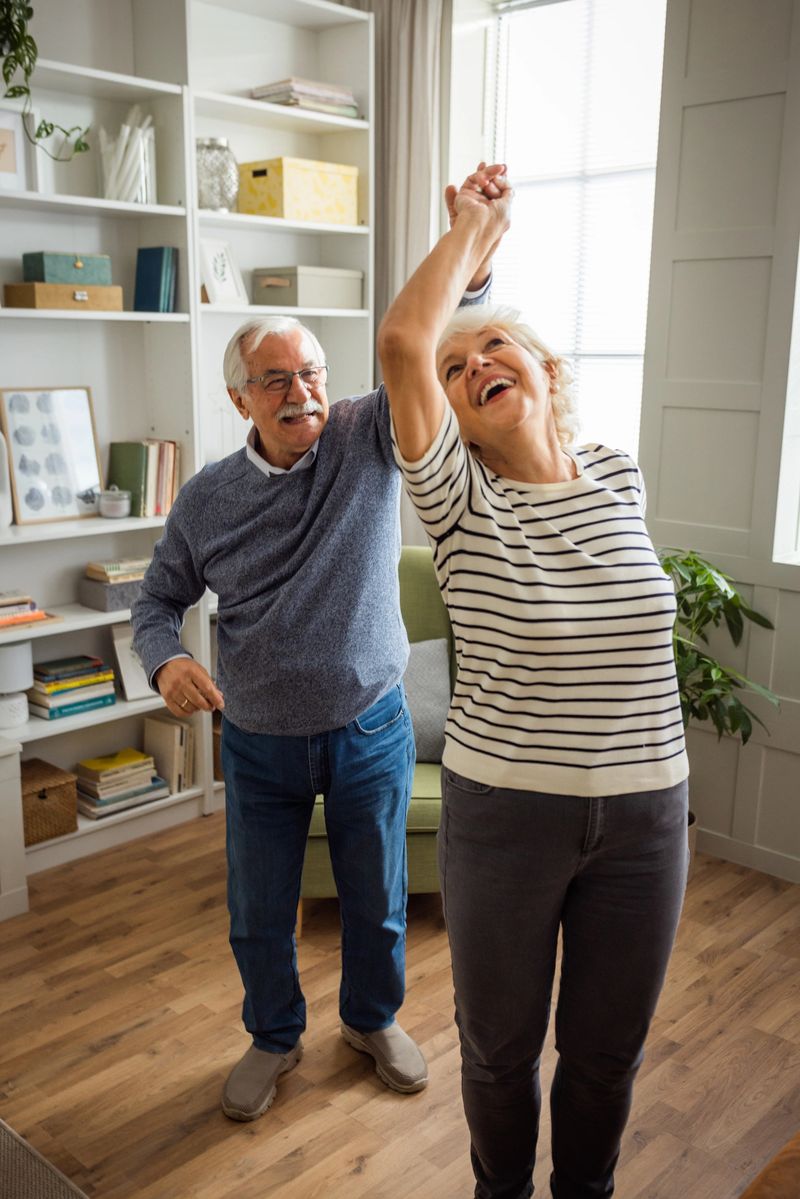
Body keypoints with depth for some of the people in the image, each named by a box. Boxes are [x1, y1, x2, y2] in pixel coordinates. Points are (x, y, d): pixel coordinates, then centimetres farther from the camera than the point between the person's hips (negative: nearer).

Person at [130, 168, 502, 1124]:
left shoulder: (370, 439, -9)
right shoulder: (206, 498, -5)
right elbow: (158, 599, 5)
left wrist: (470, 266, -39)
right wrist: (166, 660, -17)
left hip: (370, 729, -1)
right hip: (260, 741, 1)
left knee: (376, 901, 18)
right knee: (258, 916, 16)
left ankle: (372, 1019, 47)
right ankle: (274, 1038, 44)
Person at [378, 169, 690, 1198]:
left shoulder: (621, 482, -2)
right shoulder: (460, 501, -12)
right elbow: (403, 343, -22)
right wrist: (473, 228, -12)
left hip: (643, 813, 3)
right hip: (502, 813, -2)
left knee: (607, 1050, 21)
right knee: (499, 1045, 18)